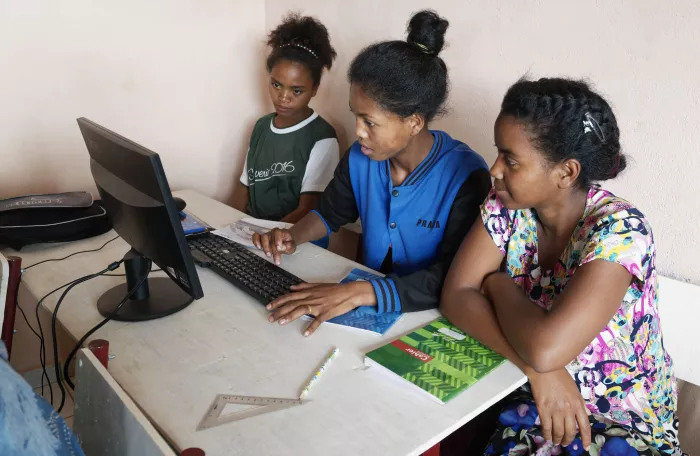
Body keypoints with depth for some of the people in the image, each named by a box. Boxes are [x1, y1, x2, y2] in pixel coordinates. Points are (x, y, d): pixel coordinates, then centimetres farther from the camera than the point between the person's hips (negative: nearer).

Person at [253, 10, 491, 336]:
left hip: (430, 317, -5)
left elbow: (453, 280, -26)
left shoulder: (466, 177, -20)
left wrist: (358, 293, -35)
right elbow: (331, 212, 14)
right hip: (367, 307, 5)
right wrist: (294, 237, -6)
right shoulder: (361, 157, -4)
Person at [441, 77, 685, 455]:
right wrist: (535, 368, -25)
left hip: (625, 425, -3)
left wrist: (497, 284, -17)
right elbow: (456, 296, -15)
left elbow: (545, 348, -36)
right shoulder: (507, 206, -9)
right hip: (528, 398, 4)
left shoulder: (618, 231, -25)